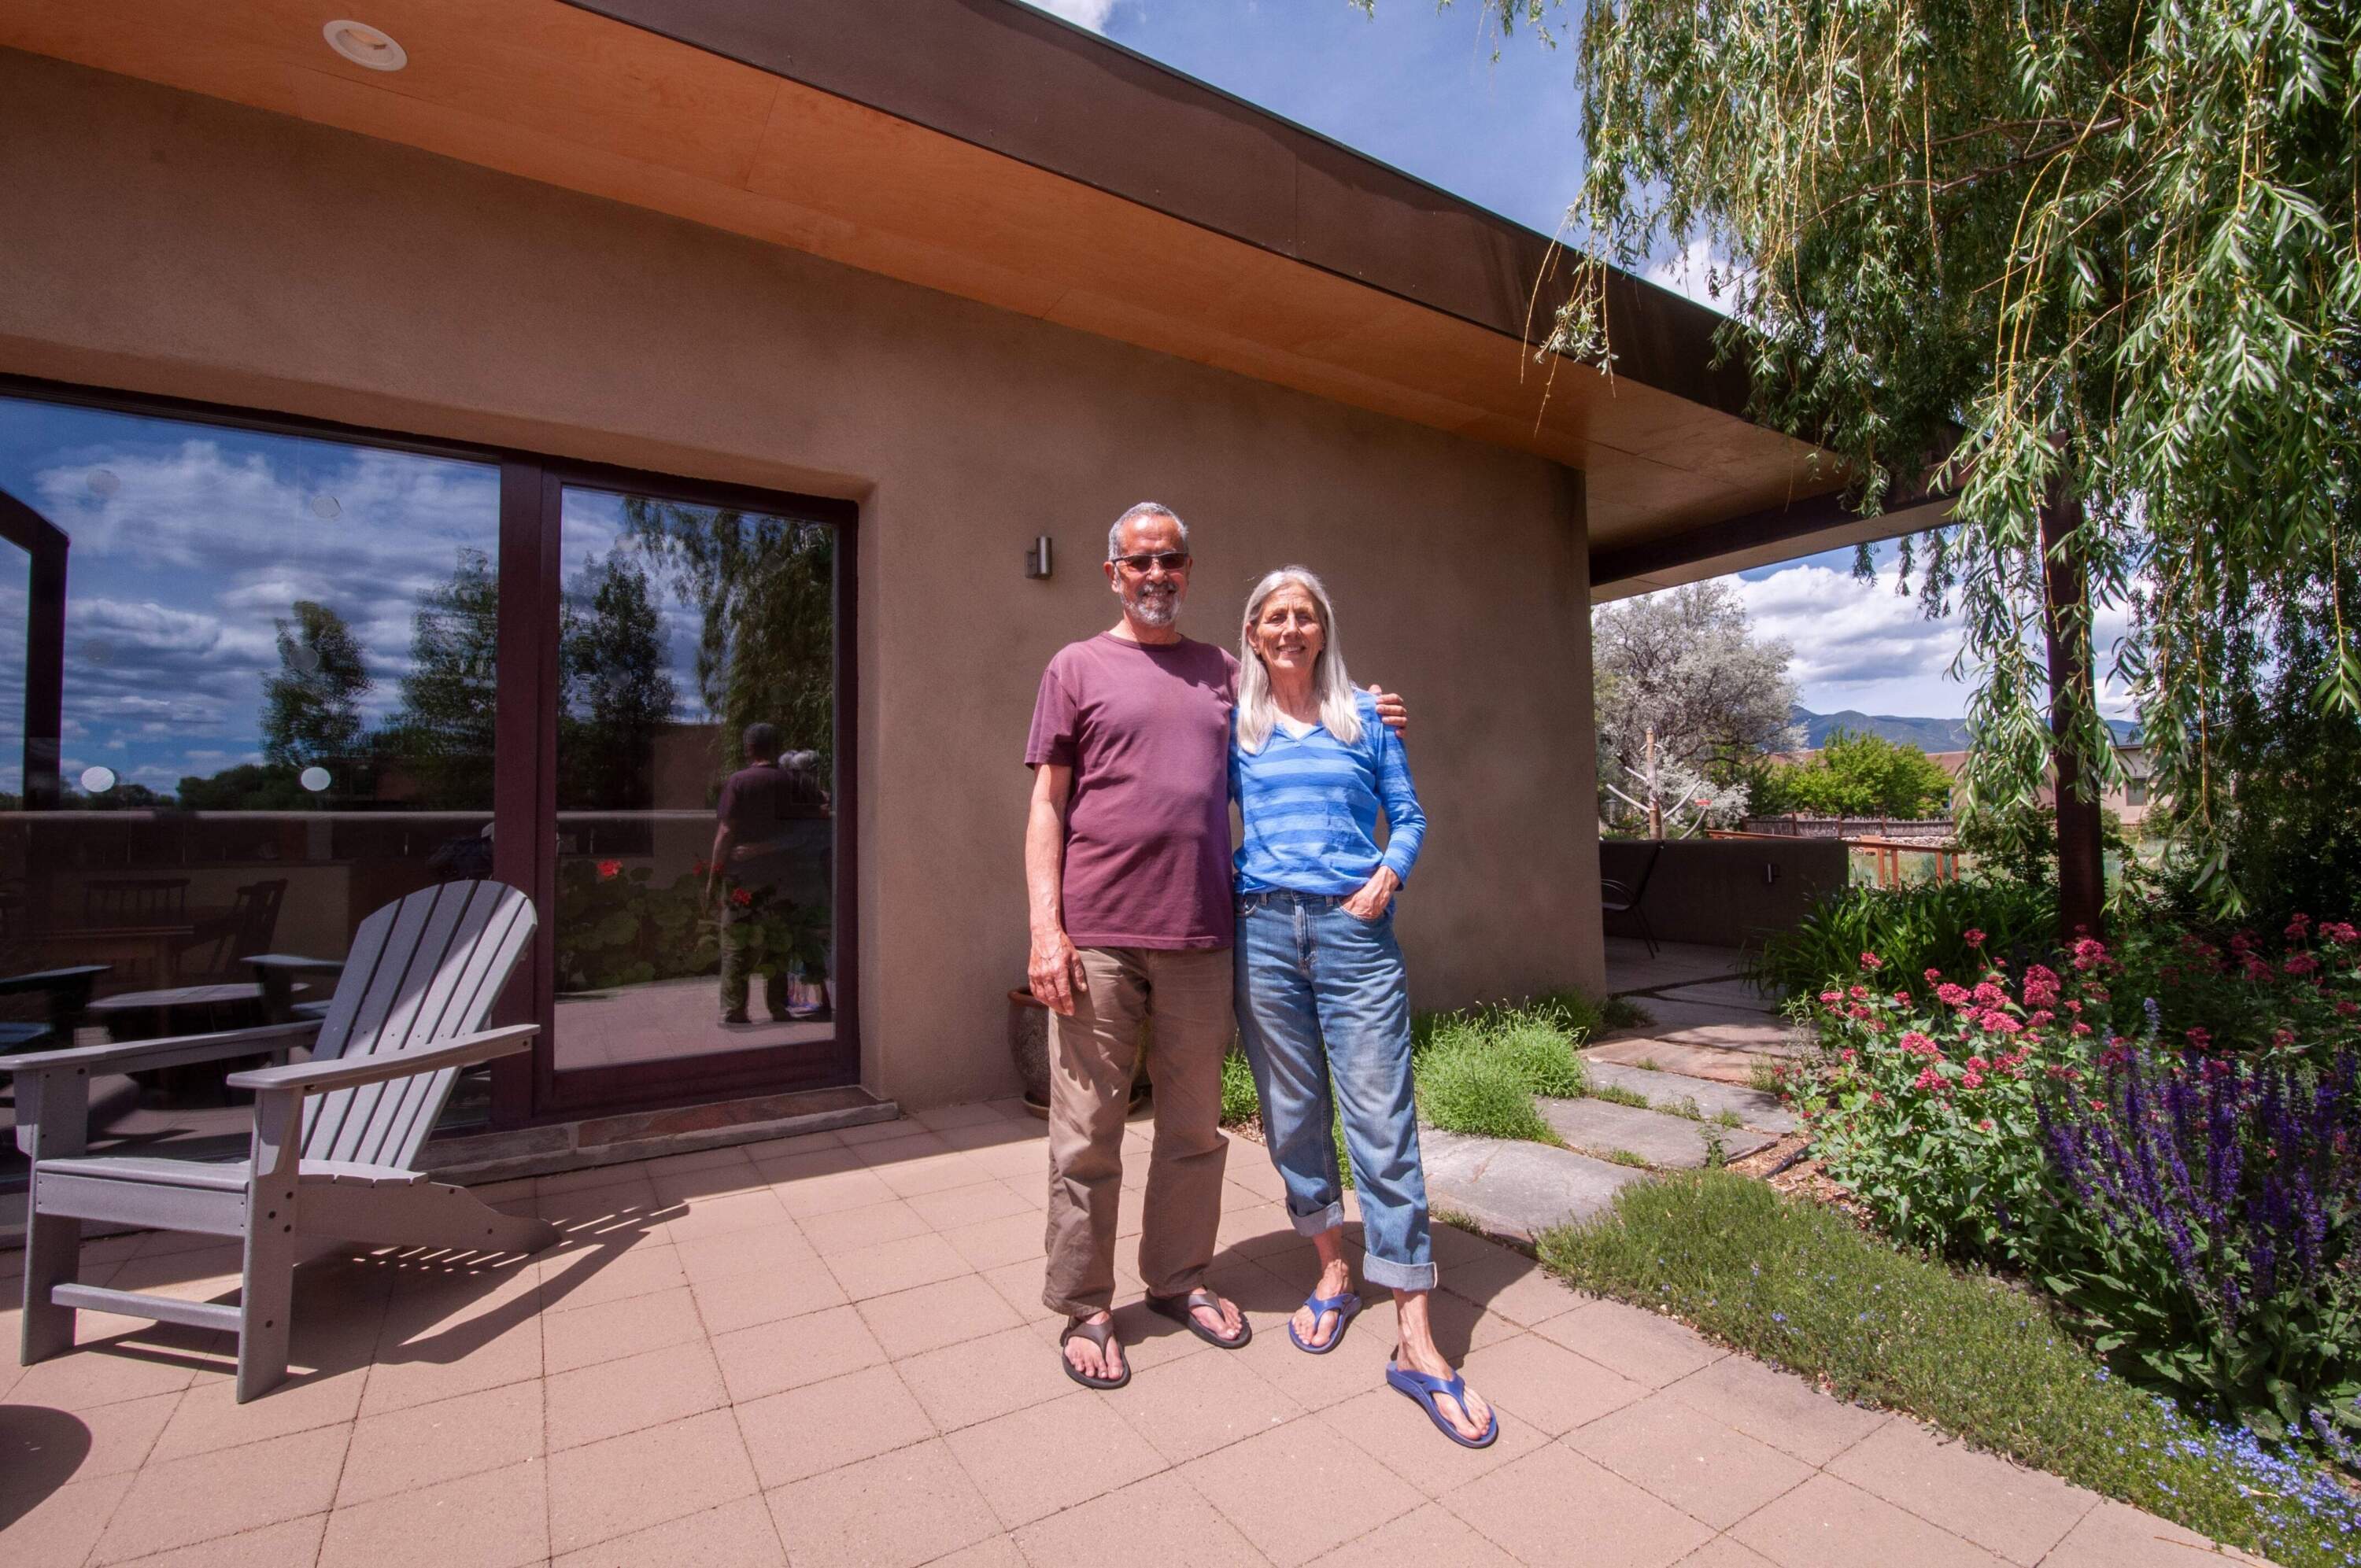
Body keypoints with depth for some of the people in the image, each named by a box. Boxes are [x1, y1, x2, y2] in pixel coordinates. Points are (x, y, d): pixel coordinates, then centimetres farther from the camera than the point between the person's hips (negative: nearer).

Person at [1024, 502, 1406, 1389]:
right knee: (1088, 1135, 5)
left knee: (1194, 1127, 15)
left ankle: (1178, 1279, 34)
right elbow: (1047, 804, 0)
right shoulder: (1078, 667, 5)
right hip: (1098, 938, -3)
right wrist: (1045, 927, -9)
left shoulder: (1223, 673, 15)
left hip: (1200, 939, 4)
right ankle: (1084, 1309, 23)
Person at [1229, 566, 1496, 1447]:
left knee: (1383, 1121, -4)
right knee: (1293, 1114, 11)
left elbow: (1408, 814, 11)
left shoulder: (1365, 717, 10)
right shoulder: (1236, 727, 11)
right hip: (1264, 929, 2)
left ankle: (1415, 1339, 4)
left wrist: (1389, 874, -6)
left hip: (1354, 930, -1)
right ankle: (1333, 1272, 32)